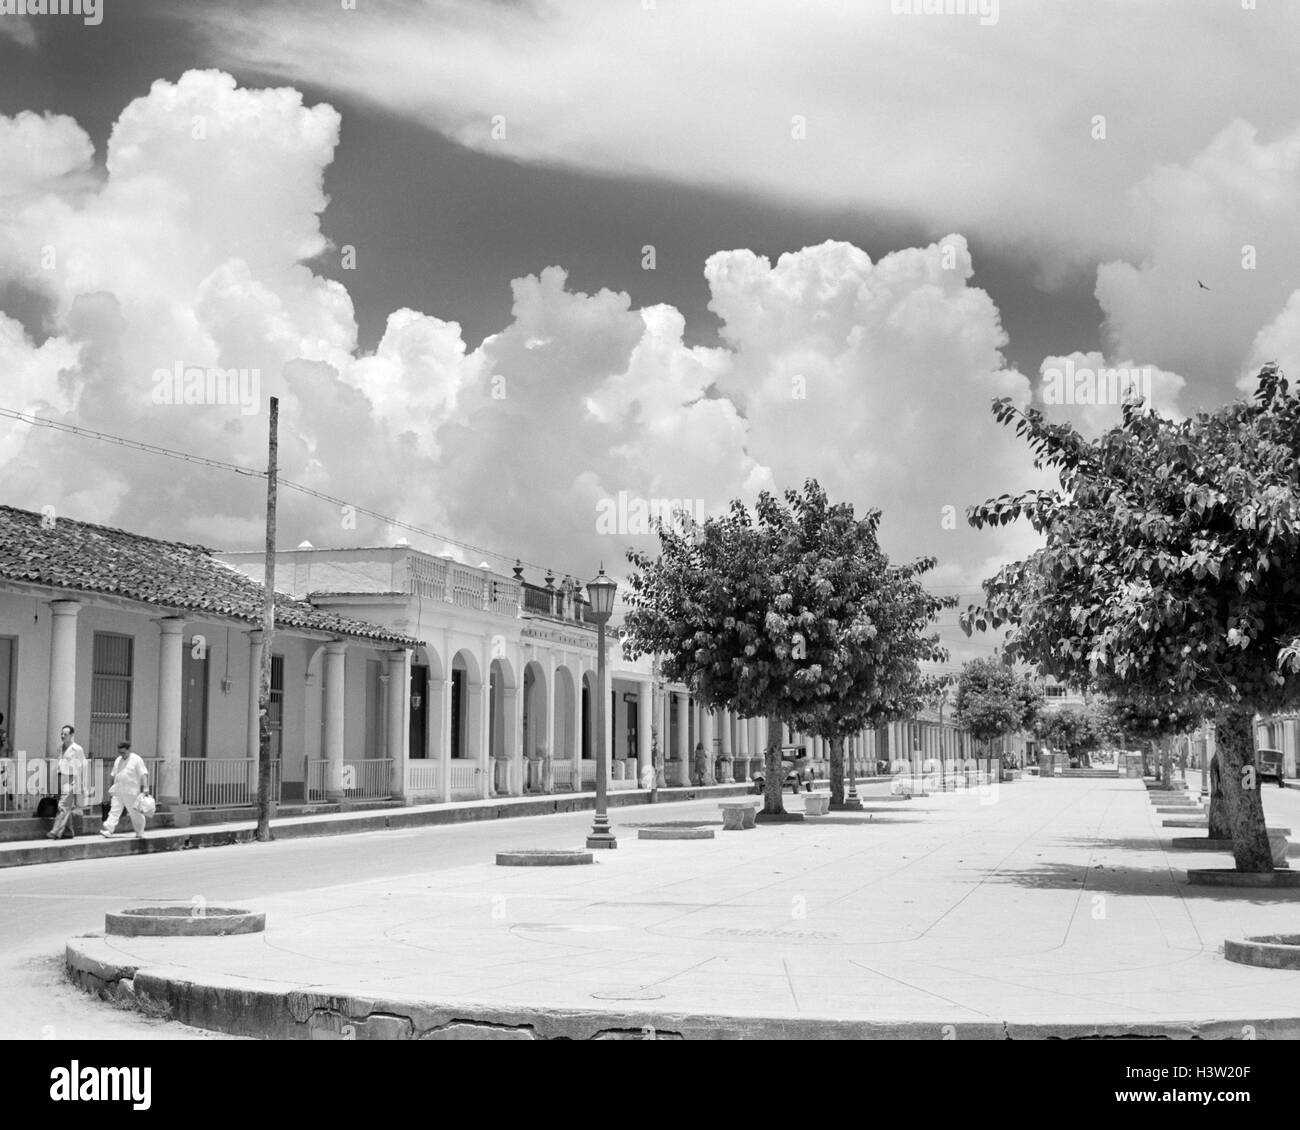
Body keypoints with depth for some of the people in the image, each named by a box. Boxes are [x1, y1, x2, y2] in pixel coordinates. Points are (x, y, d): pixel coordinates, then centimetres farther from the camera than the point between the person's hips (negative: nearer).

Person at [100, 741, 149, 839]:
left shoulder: (136, 760, -5)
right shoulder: (118, 760, 14)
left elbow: (144, 775, -8)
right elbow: (114, 775, 24)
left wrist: (145, 788, -15)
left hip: (132, 793, -5)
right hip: (118, 792, 5)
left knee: (136, 813, 4)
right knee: (114, 811, -5)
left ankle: (140, 833, 16)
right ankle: (108, 831, -12)